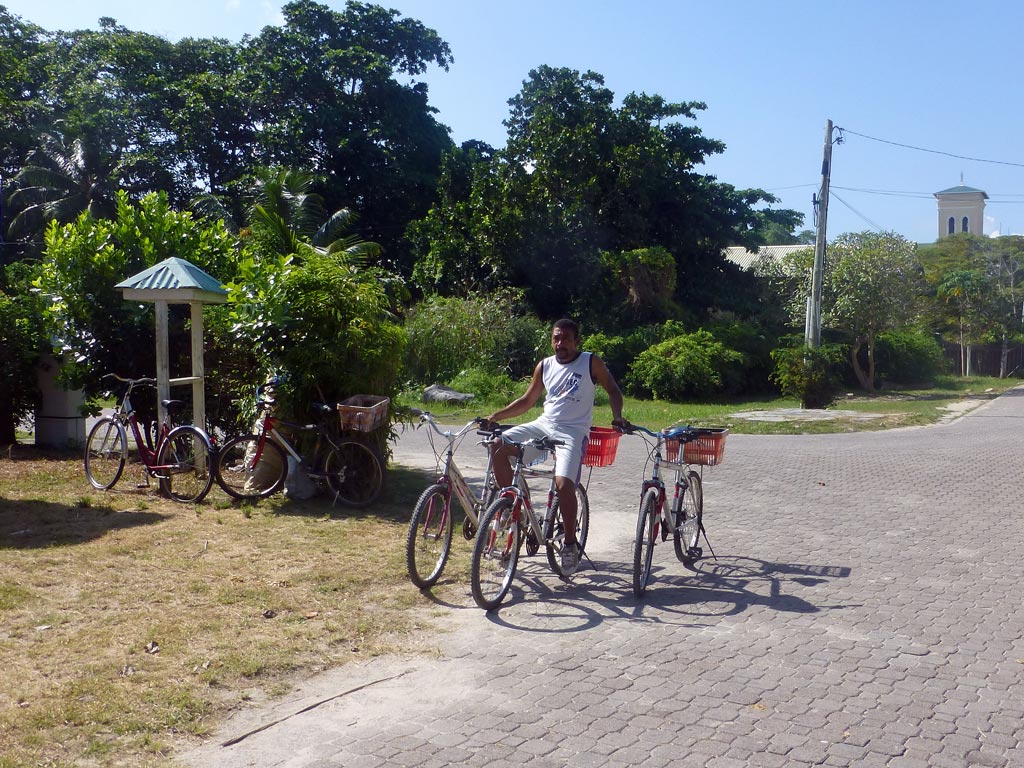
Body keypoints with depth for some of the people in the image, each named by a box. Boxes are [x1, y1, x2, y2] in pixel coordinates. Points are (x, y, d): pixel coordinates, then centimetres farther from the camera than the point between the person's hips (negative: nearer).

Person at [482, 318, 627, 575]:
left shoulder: (591, 363, 1)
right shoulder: (545, 366, 12)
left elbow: (613, 390, 6)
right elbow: (527, 401, 18)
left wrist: (617, 417, -14)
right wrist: (494, 416, 9)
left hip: (572, 431, -5)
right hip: (544, 424, 5)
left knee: (564, 483, -25)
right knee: (498, 445, -17)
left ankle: (570, 544, -5)